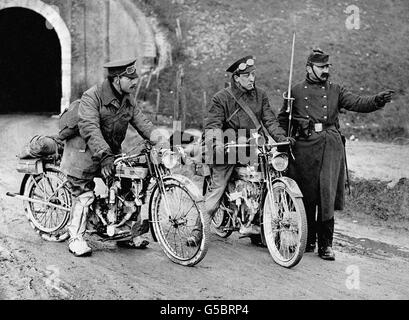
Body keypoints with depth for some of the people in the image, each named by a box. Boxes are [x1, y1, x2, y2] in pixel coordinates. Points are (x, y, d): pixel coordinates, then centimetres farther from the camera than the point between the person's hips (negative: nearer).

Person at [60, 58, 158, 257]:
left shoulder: (127, 101, 3)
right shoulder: (91, 97, -20)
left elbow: (142, 123, -1)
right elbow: (89, 128, -31)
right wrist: (103, 155, -42)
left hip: (111, 152, 7)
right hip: (85, 152, -7)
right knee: (84, 194, -7)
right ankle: (76, 239, 6)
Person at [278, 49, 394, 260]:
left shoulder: (335, 91, 12)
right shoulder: (296, 91, 11)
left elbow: (357, 103, -1)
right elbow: (282, 119, 16)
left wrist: (377, 101, -19)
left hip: (330, 146, 0)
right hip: (304, 147, 0)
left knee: (327, 195, -7)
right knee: (306, 197, 4)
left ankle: (326, 244, -1)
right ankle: (308, 240, 19)